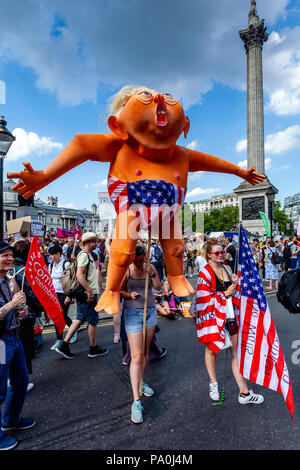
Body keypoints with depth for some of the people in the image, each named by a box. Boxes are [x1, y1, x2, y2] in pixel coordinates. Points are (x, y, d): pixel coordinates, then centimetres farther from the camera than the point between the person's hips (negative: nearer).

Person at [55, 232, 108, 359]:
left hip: (86, 293, 10)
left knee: (80, 319, 16)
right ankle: (93, 349, 21)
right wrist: (89, 291, -24)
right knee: (93, 321, 5)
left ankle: (64, 345, 19)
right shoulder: (84, 255, -17)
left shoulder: (88, 255, 14)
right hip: (87, 294, -10)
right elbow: (79, 274, -26)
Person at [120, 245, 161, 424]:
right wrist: (130, 295, -24)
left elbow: (158, 287, -4)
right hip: (133, 313, -4)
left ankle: (141, 382, 40)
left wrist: (152, 275, -20)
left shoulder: (150, 267, -1)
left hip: (150, 311, 4)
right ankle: (136, 401, 1)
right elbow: (120, 291, -5)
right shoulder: (126, 270, -11)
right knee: (136, 356, -6)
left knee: (146, 351, 17)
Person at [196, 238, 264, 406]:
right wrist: (225, 294, -14)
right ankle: (213, 384, 37)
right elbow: (204, 298, -14)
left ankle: (244, 393, 18)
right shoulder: (205, 273, -10)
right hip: (213, 316, -4)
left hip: (230, 315, 5)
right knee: (212, 349, 14)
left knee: (237, 352, 5)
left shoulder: (227, 269, 8)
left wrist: (236, 283, -4)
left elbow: (235, 292, 17)